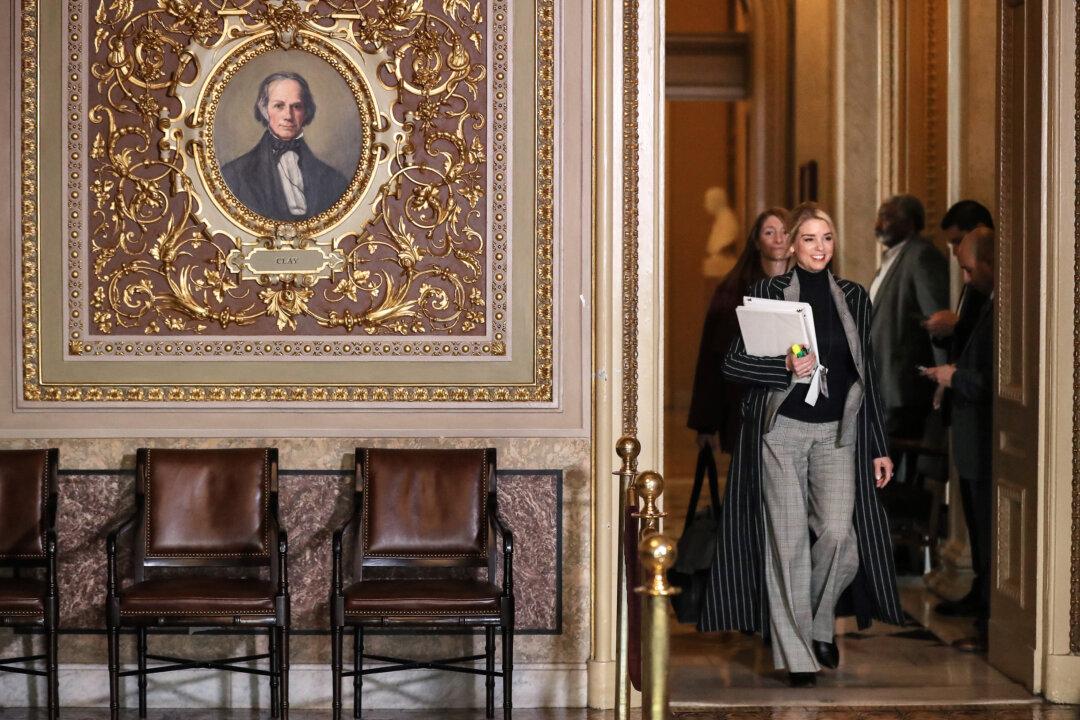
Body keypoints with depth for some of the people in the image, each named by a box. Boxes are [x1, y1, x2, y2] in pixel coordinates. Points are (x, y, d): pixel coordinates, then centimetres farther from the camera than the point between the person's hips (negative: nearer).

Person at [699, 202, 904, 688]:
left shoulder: (853, 297, 9)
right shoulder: (767, 293, 0)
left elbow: (867, 374, 12)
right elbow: (732, 363, -3)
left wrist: (879, 447, 9)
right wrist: (786, 369, -20)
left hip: (836, 433, 2)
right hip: (781, 429, -2)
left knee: (838, 533, -12)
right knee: (789, 540, -2)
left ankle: (820, 624, 15)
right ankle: (796, 655, 6)